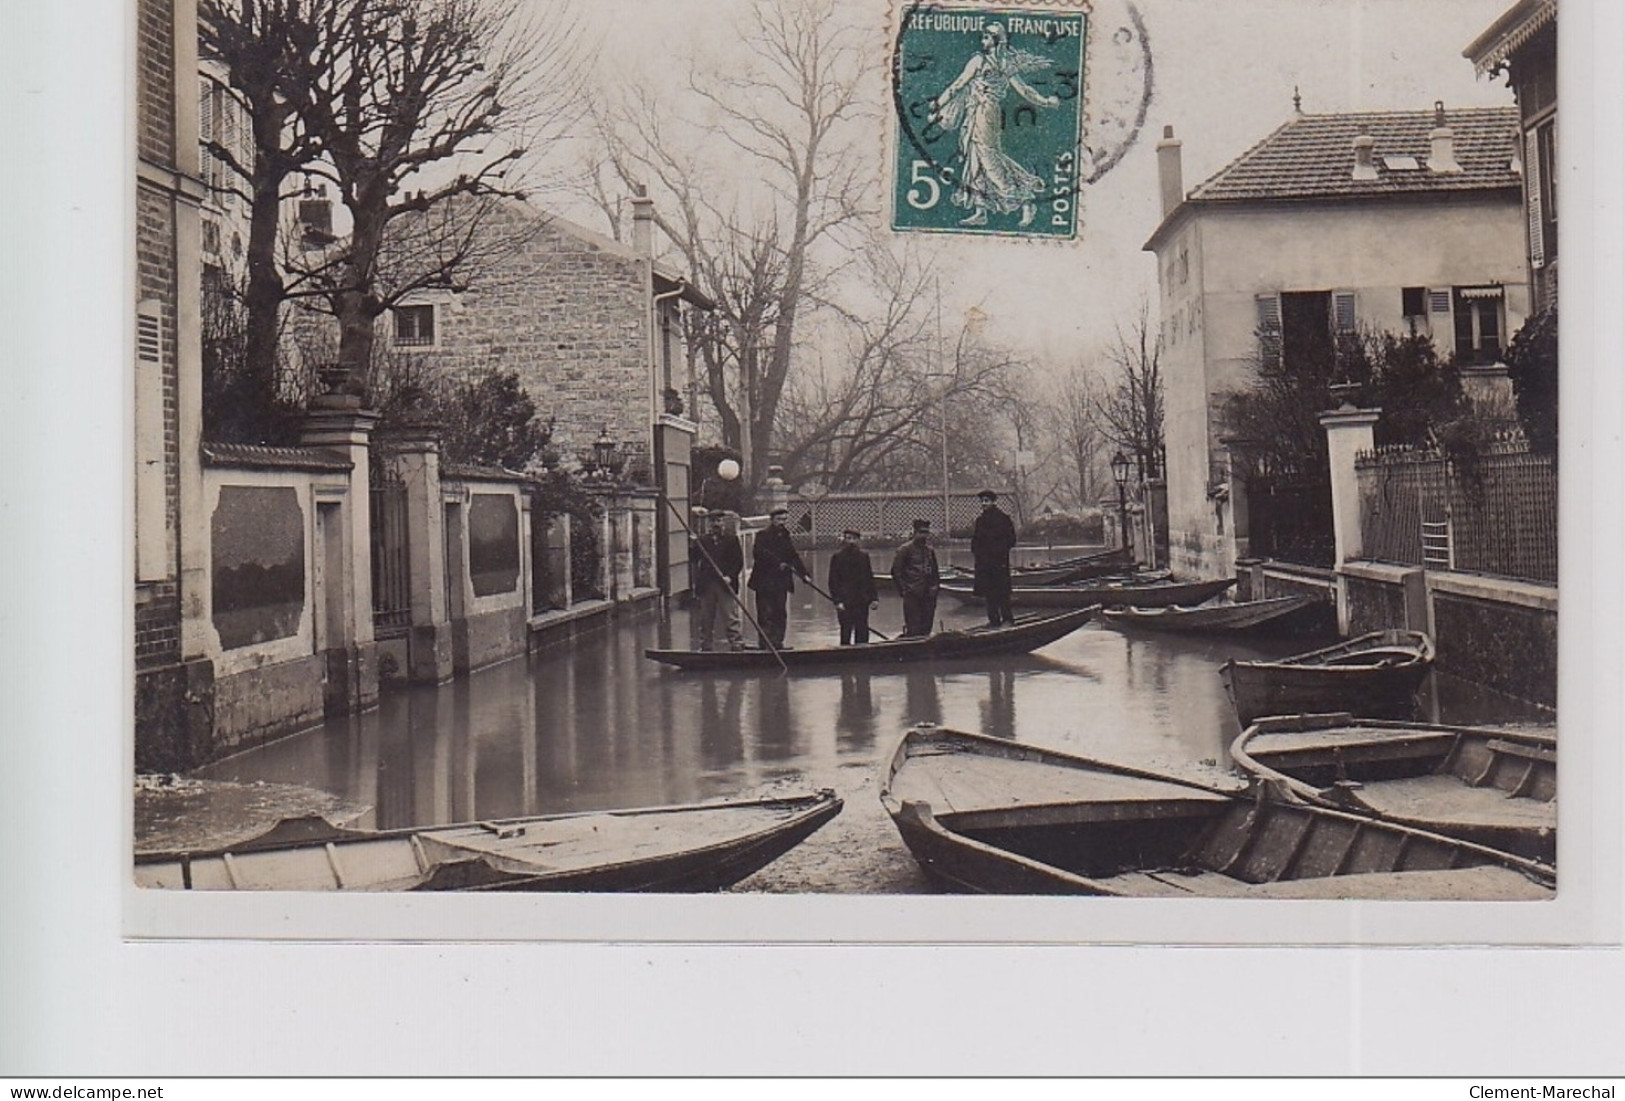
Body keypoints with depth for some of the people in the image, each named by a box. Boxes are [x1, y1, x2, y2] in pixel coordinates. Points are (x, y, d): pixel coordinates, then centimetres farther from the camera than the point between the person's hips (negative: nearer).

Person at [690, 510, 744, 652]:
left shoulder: (732, 539, 4)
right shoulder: (701, 541, 11)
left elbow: (739, 561, -1)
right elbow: (692, 560, 10)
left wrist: (730, 576, -11)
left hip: (726, 585, -3)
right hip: (706, 586, 3)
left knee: (732, 617, -5)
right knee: (706, 619, 8)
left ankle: (737, 645, -5)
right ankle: (705, 646, 16)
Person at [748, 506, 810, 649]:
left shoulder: (785, 538, 18)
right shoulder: (763, 536, -5)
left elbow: (794, 557, 20)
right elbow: (759, 553, -21)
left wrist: (804, 573, 8)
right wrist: (778, 563, -24)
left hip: (781, 583, 8)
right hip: (765, 582, -8)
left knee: (780, 615, 7)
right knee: (766, 615, -7)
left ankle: (777, 643, 11)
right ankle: (766, 644, -8)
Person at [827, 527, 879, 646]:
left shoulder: (864, 556, 8)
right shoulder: (837, 557, -1)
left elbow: (870, 578, 12)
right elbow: (833, 582, -3)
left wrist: (874, 597, 5)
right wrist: (837, 601, -11)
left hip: (862, 601, 3)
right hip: (845, 601, -3)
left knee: (862, 632, 5)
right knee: (846, 631, -2)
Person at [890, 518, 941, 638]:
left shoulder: (929, 551, 14)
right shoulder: (905, 549, -5)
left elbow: (935, 572, 25)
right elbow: (896, 571, -6)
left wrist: (935, 587, 13)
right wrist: (903, 589, -10)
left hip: (928, 596, 6)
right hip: (912, 596, -6)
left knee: (926, 627, 7)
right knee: (913, 628, -7)